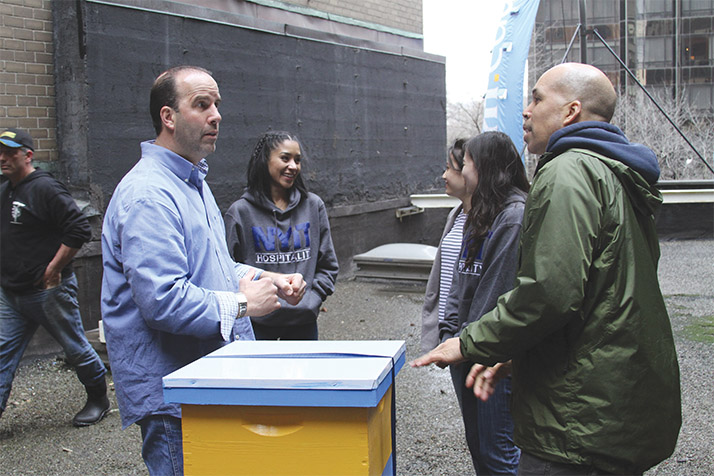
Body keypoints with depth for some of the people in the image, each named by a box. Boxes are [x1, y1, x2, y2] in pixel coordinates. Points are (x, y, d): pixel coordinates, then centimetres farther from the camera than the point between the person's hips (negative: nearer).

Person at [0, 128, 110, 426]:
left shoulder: (46, 189, -14)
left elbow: (79, 230, -21)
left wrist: (53, 268, -18)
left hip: (50, 291, -7)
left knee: (75, 348, 7)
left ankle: (98, 400, 26)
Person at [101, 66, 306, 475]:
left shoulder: (194, 182, 15)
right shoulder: (148, 195, -20)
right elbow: (162, 301, -29)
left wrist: (266, 279, 8)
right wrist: (241, 304, -17)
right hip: (172, 394, -10)